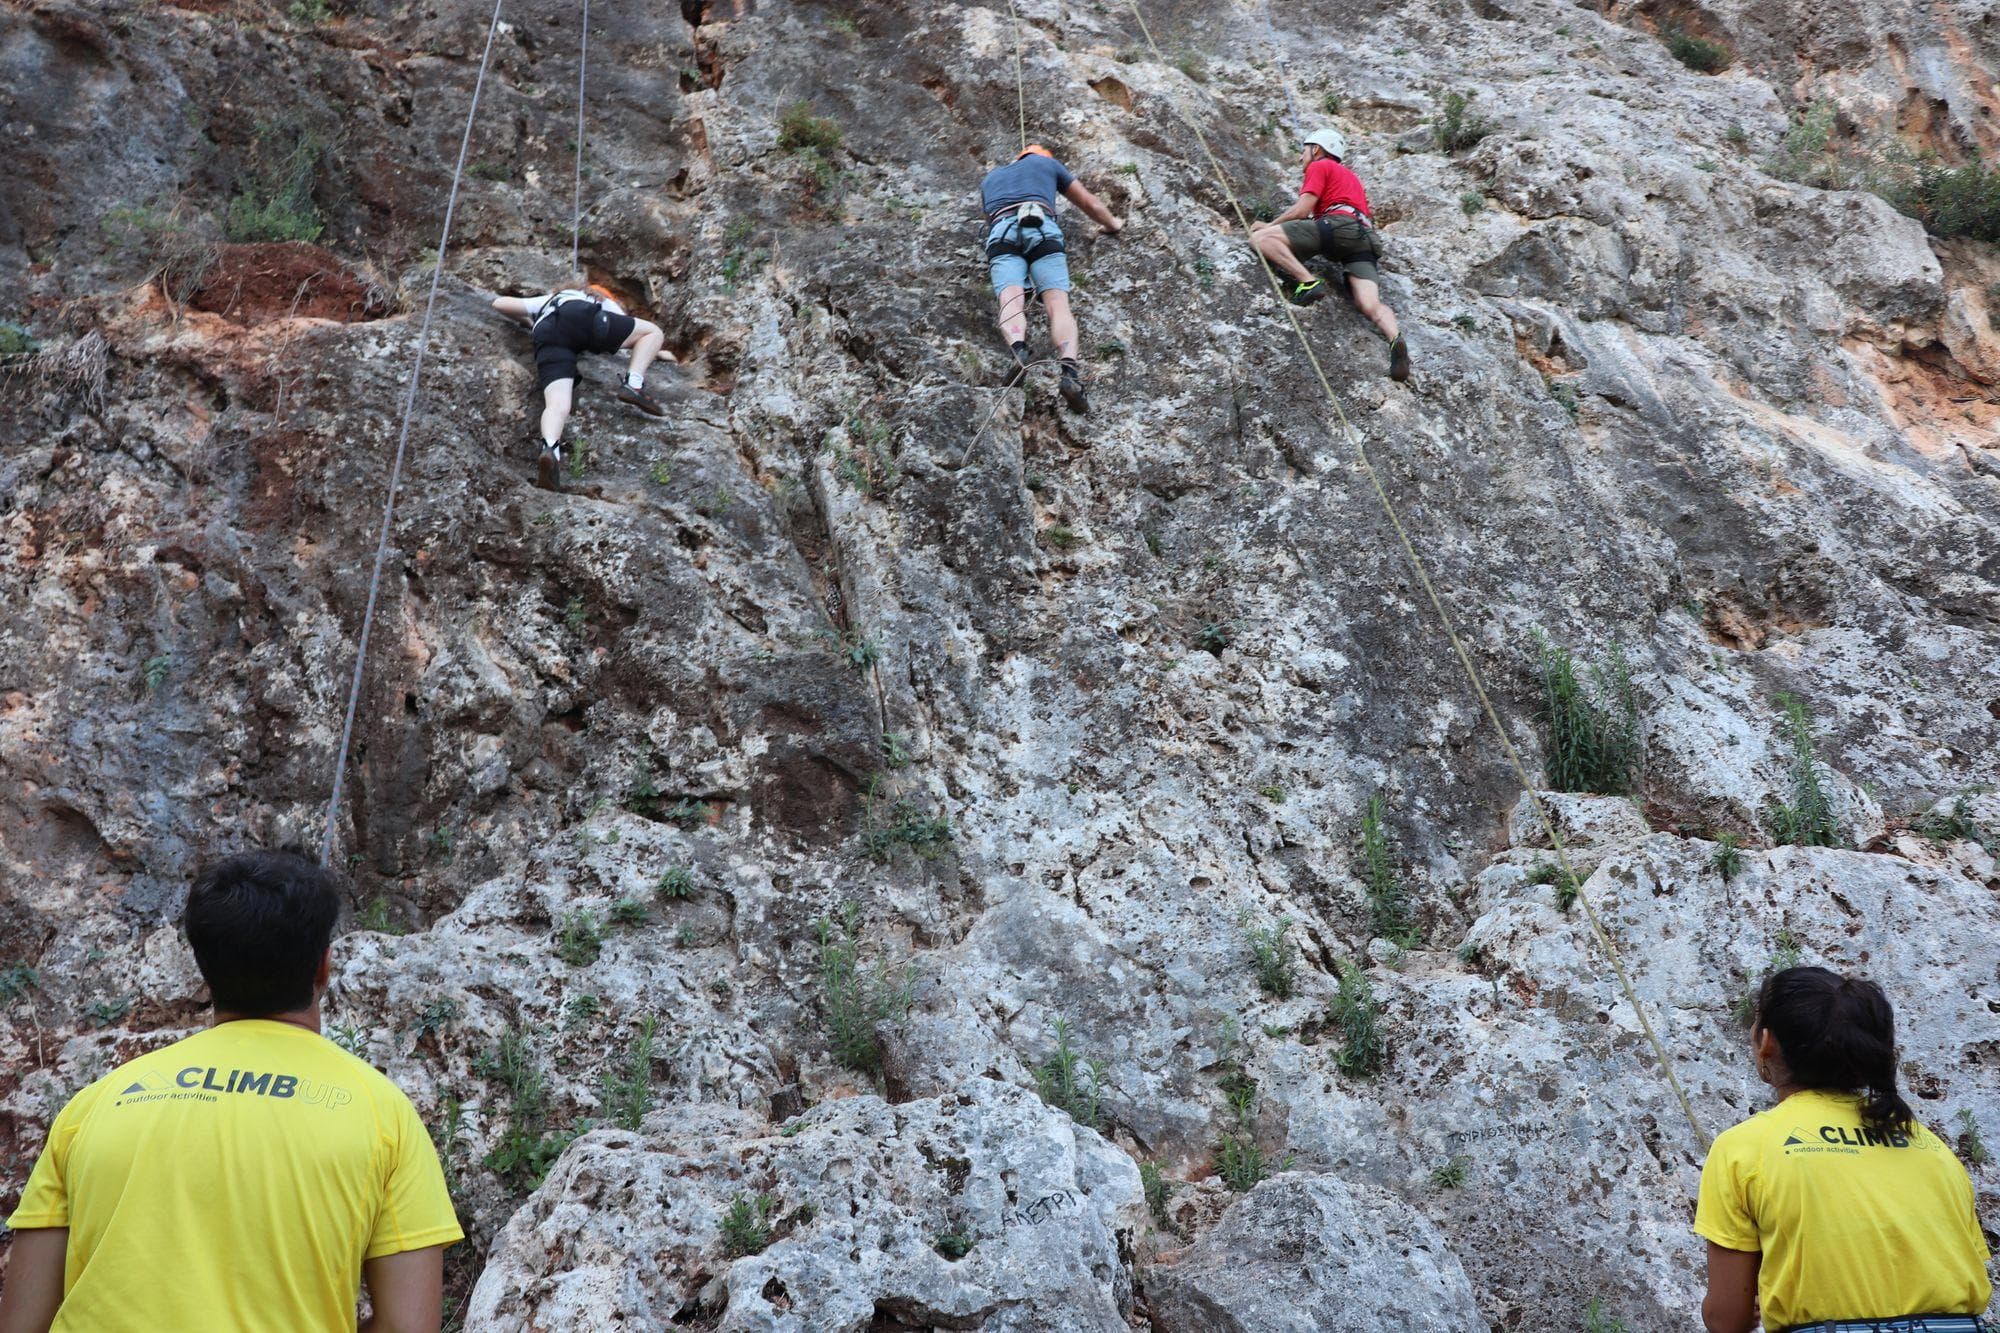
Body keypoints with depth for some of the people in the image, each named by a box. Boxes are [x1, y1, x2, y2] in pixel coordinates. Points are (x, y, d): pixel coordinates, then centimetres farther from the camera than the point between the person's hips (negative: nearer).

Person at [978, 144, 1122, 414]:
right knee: (1058, 303, -16)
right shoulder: (1047, 163, 34)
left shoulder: (990, 178, 40)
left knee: (1011, 301, -20)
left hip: (1001, 232, 2)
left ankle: (1019, 351, -54)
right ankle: (1069, 370, -43)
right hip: (1042, 230, -1)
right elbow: (1090, 204, 38)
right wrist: (1113, 225, 57)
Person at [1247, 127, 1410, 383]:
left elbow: (1302, 210, 3)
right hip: (1364, 239, 8)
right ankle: (1396, 340, -43)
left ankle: (1308, 282, -28)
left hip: (1339, 224, -8)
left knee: (1260, 238, -12)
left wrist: (1270, 225, 16)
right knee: (1371, 304, -13)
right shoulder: (1350, 176, 41)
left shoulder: (1319, 166, 15)